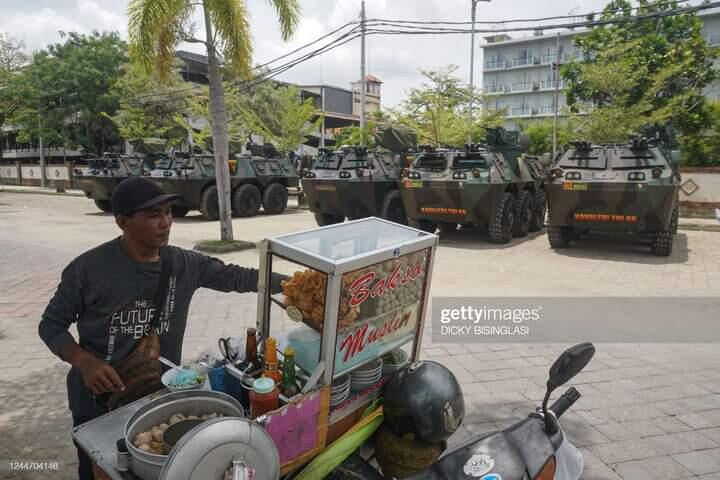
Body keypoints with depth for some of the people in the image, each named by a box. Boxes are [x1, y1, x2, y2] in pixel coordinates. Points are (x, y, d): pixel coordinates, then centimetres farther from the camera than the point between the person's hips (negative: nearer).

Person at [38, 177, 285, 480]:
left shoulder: (183, 264, -7)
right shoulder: (89, 269, -16)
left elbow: (235, 277, -3)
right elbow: (51, 324, -5)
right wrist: (84, 361, -23)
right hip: (99, 404, -3)